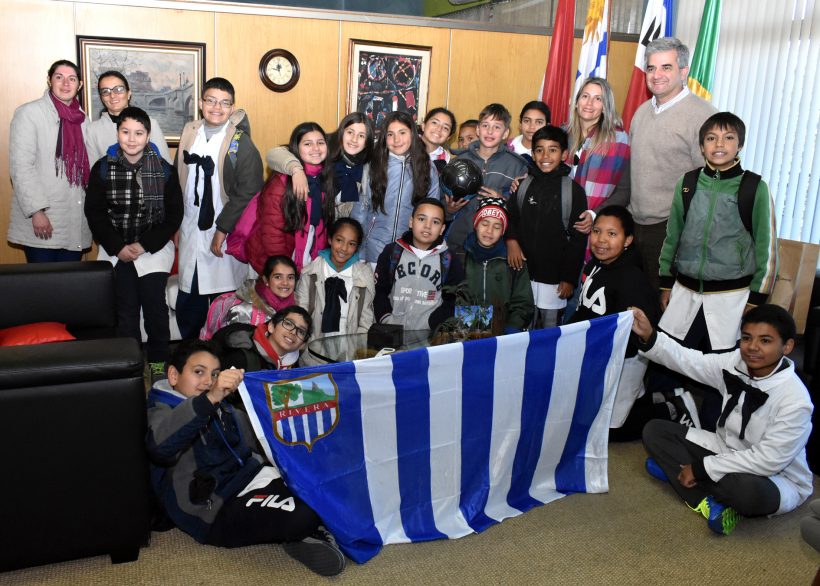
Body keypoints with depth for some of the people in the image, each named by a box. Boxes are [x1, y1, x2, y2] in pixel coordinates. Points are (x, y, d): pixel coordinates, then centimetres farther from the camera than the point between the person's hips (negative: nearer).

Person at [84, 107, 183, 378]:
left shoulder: (164, 170, -4)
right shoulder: (103, 168, -1)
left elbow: (174, 214, -2)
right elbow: (94, 213, 1)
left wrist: (145, 244, -10)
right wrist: (118, 247, -9)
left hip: (153, 249, -1)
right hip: (117, 250, 1)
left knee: (155, 305, -2)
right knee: (125, 309, 1)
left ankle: (158, 360, 16)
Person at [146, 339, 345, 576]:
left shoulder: (225, 410, 22)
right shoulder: (162, 411, -1)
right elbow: (160, 445, -27)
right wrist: (210, 398, -40)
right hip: (219, 508, -7)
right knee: (302, 517, -28)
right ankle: (303, 531, 1)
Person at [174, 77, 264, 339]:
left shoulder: (241, 143, -8)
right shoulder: (189, 133, 8)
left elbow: (247, 194, -14)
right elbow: (176, 180, 14)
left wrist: (222, 230, -15)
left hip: (225, 236, -4)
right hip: (190, 232, 5)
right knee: (188, 306, 10)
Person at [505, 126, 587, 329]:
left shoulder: (573, 190, -3)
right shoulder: (524, 184, 6)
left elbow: (578, 238, -2)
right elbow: (510, 217, 15)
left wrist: (570, 278, -5)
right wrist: (511, 240, -7)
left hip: (554, 276, -2)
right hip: (523, 271, 3)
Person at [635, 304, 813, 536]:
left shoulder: (795, 399, -27)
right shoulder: (736, 363, -10)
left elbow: (768, 460, -28)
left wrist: (702, 468, -24)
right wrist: (649, 335, -26)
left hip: (776, 480, -6)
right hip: (728, 451, 7)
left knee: (749, 491, -43)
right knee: (655, 430, -5)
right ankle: (710, 502, -17)